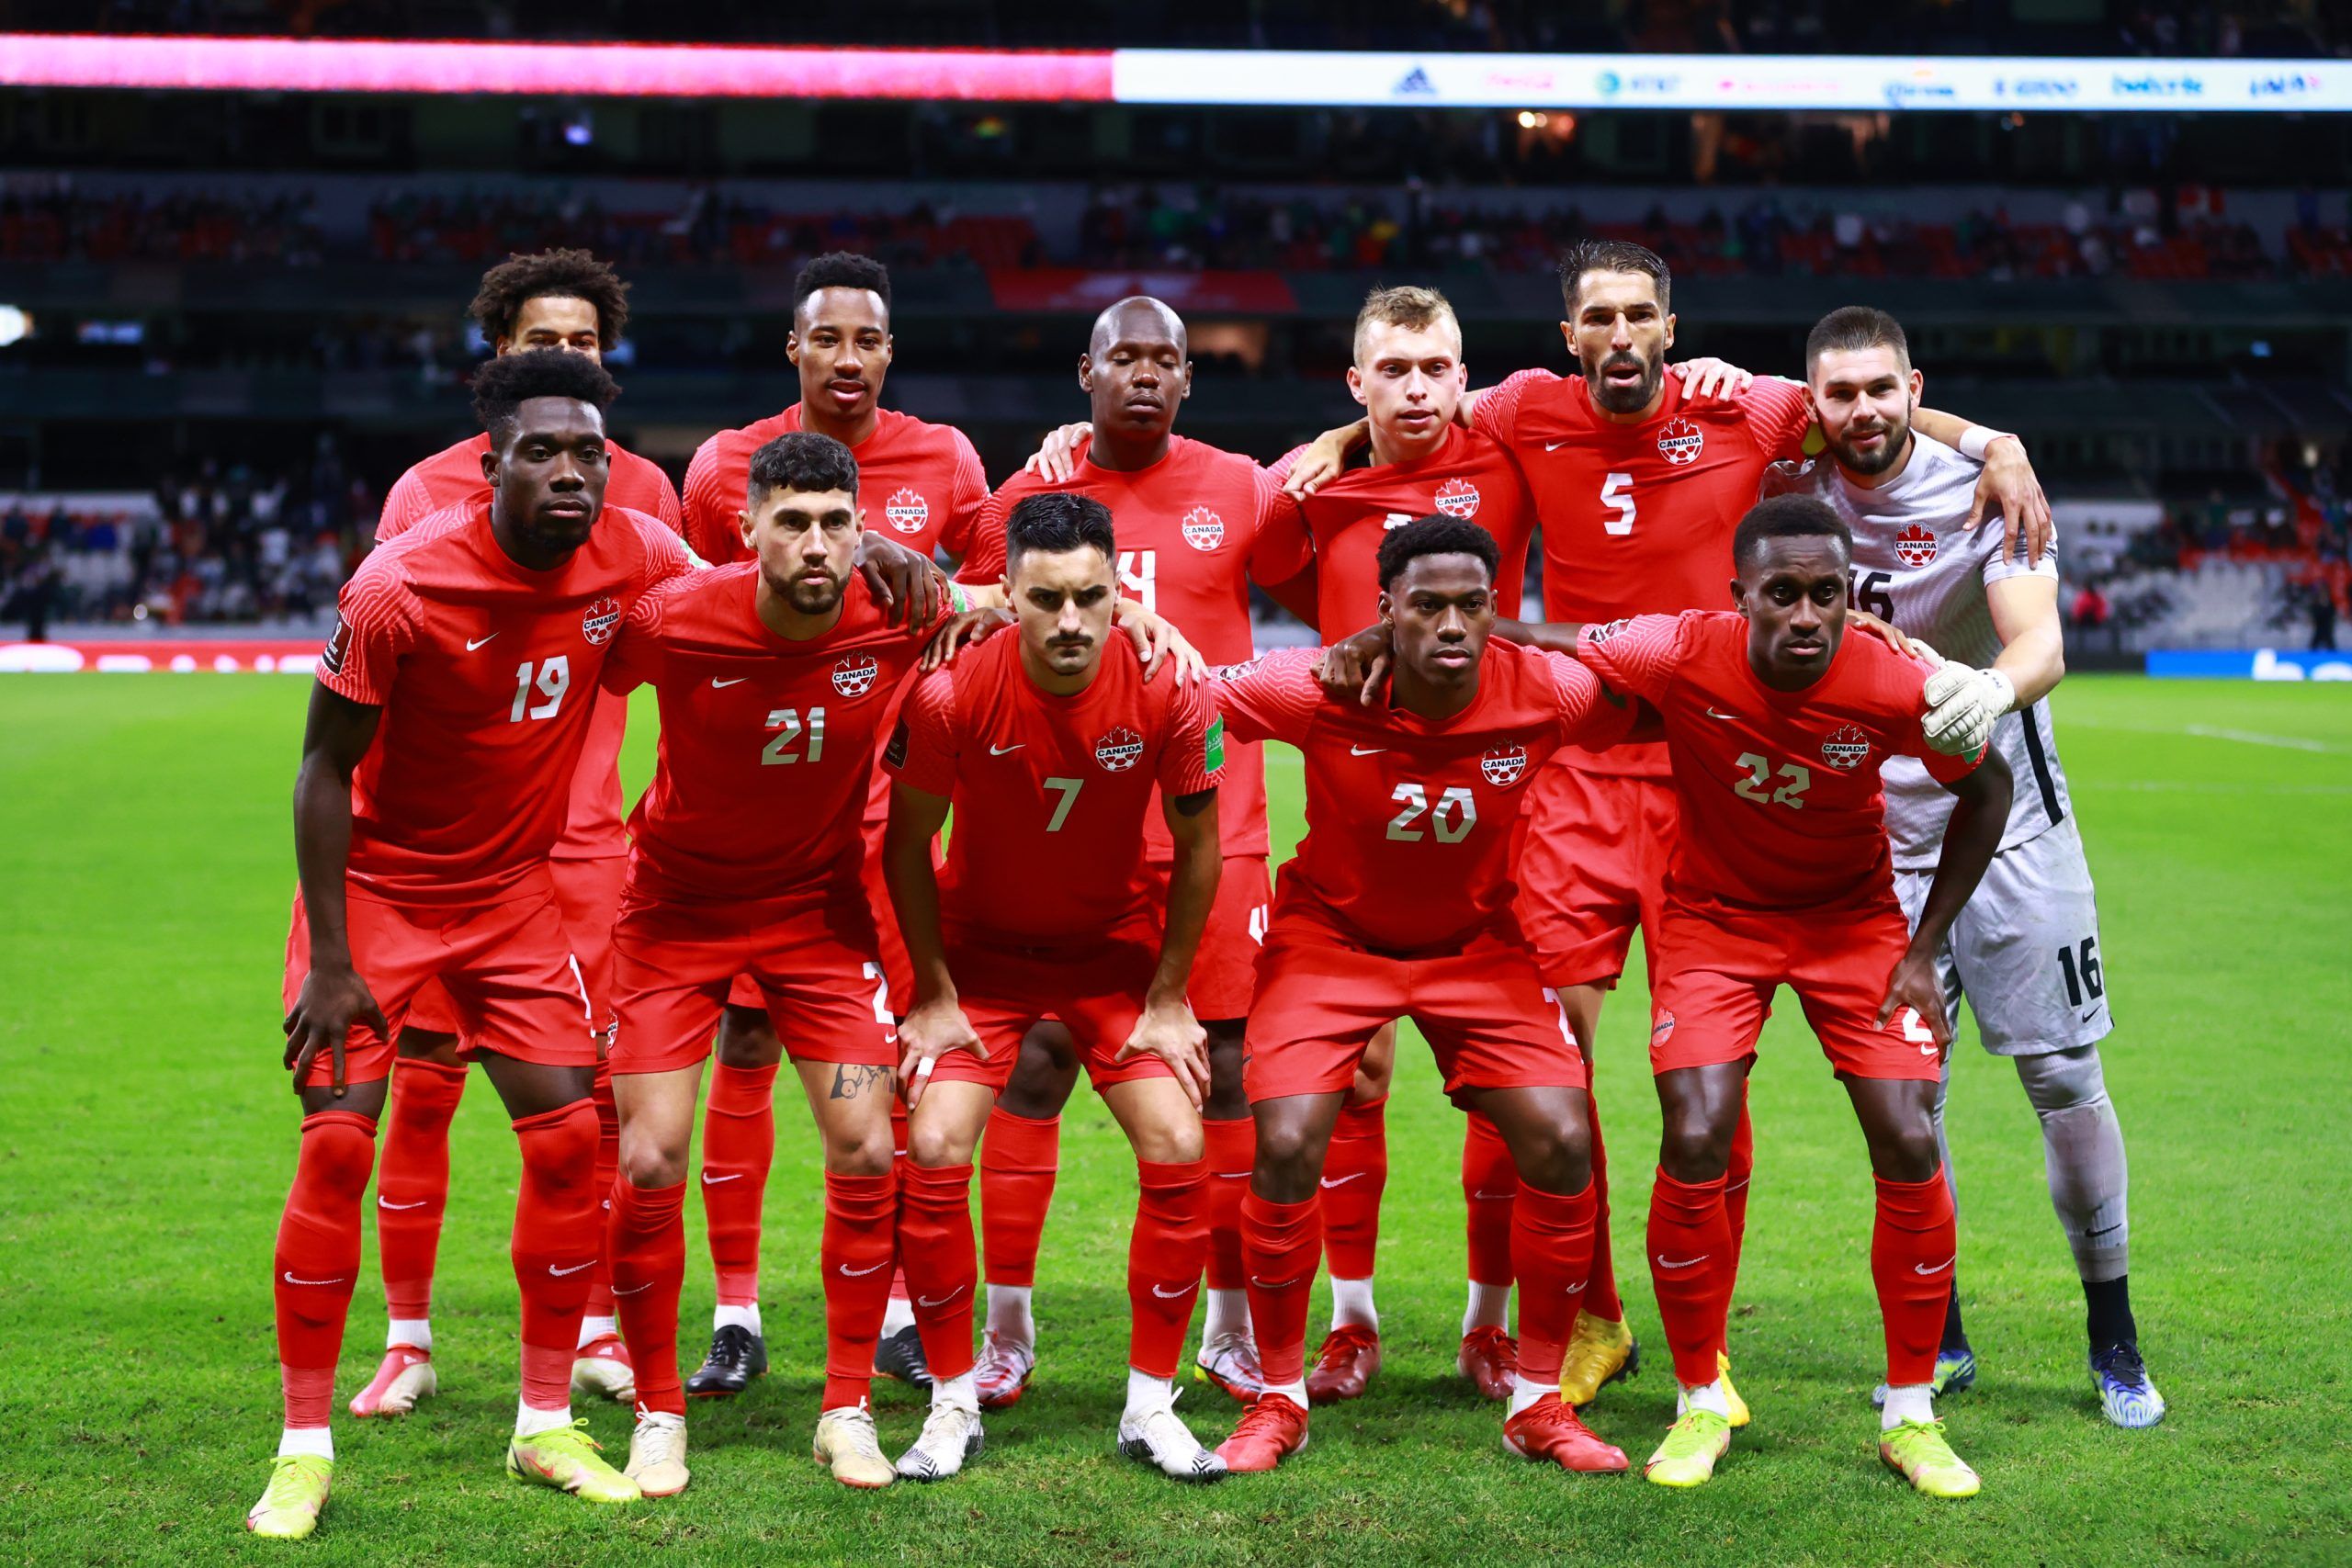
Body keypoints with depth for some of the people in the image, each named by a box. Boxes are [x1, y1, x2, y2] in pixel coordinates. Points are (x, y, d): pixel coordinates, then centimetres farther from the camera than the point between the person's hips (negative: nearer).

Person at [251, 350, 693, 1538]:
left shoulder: (633, 556, -12)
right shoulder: (398, 588, -25)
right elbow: (325, 770, -16)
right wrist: (330, 960, -17)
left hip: (514, 888, 4)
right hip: (377, 887, -4)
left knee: (567, 1137, -2)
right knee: (336, 1145, -10)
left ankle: (546, 1426, 13)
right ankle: (304, 1449, 2)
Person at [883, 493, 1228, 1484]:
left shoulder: (1167, 695, -22)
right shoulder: (951, 695, -24)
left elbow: (1197, 847, -7)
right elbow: (907, 845, -9)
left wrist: (1168, 999, -5)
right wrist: (936, 995, -8)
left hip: (1117, 947, 1)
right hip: (980, 948, -1)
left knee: (1178, 1155, -10)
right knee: (934, 1153, -14)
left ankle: (1150, 1408, 7)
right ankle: (954, 1405, 4)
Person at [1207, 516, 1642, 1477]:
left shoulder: (1547, 694, -21)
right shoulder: (1319, 692, -26)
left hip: (1477, 943, 2)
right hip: (1331, 932, -2)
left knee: (1562, 1144, -11)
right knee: (1286, 1146, -17)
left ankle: (1537, 1404, 9)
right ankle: (1278, 1401, 5)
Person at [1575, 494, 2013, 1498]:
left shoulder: (1895, 688, -24)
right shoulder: (1681, 657, -27)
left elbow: (1984, 789, -5)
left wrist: (1924, 948, -6)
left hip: (1854, 920, 1)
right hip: (1713, 917, -1)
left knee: (1910, 1149, -10)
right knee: (1696, 1147, -15)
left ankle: (1911, 1414, 9)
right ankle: (1699, 1406, 6)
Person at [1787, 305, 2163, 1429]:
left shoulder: (1978, 489, -12)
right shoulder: (1793, 493, -3)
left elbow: (2043, 643, -25)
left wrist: (1998, 684, -48)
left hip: (2009, 827, -2)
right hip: (1876, 839, 2)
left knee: (2064, 1075, -1)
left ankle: (2115, 1339, 12)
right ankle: (1938, 1336, 19)